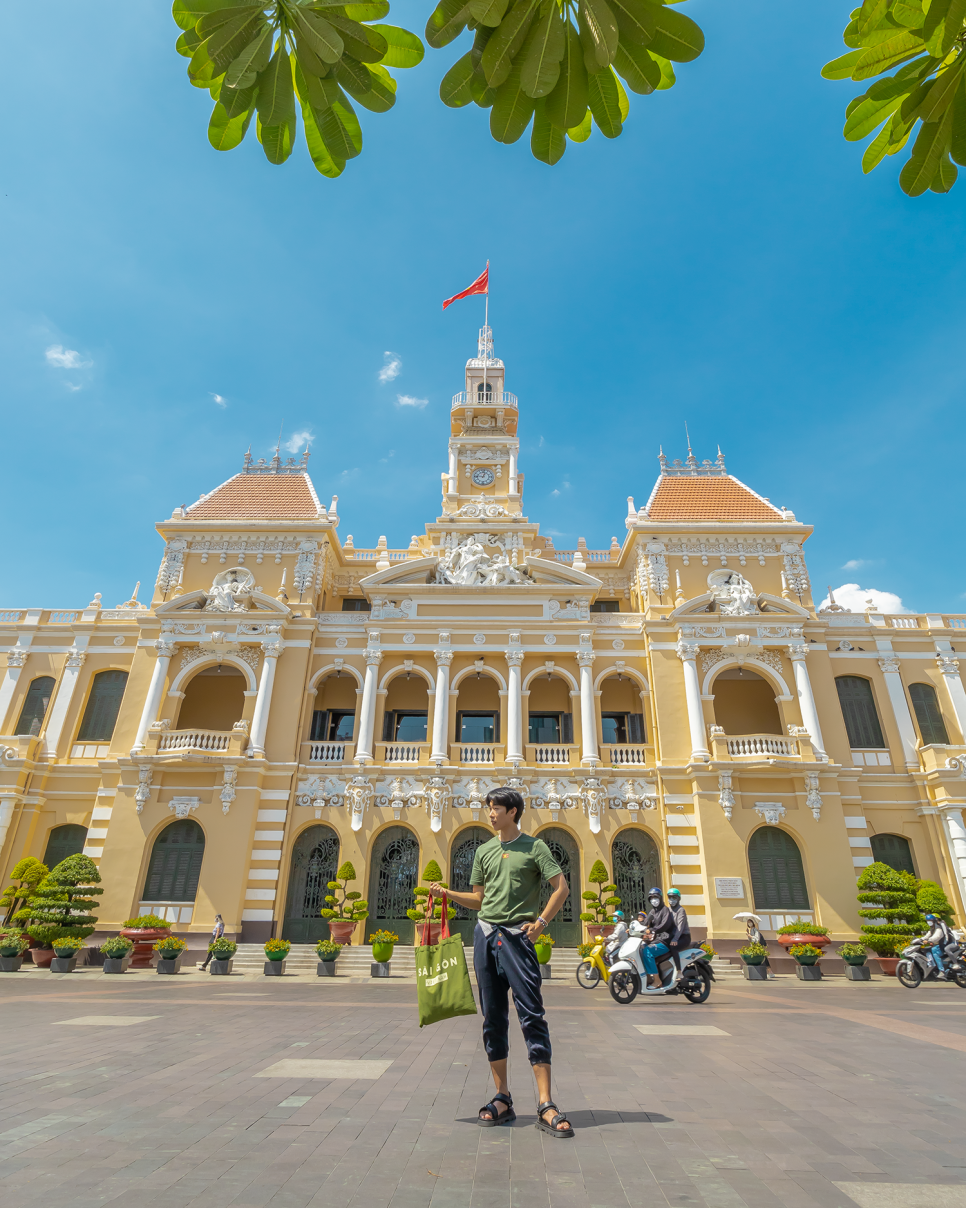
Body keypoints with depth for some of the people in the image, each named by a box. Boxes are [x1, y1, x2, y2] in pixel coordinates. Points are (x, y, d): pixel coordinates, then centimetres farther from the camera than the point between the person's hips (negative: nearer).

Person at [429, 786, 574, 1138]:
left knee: (533, 1017, -6)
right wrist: (447, 893, 3)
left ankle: (546, 1106, -1)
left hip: (517, 936, -5)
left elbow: (562, 887, -4)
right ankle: (502, 1099, 20)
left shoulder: (533, 846, -1)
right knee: (493, 1020, 9)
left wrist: (541, 920, -12)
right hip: (485, 934, 5)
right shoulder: (484, 851, 13)